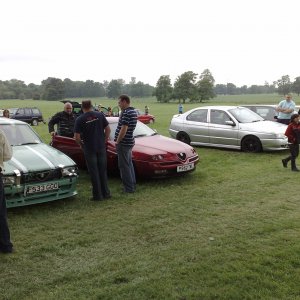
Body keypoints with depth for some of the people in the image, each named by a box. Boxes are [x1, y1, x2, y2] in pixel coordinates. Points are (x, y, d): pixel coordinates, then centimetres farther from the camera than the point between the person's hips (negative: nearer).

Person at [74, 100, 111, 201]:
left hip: (89, 149, -3)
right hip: (101, 147, 3)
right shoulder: (100, 115, -1)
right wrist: (104, 141, 11)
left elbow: (77, 137, -11)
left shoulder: (80, 119, -8)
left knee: (94, 172, 6)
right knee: (103, 171, 14)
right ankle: (106, 193, 19)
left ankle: (97, 195, 9)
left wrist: (81, 144, 8)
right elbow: (108, 129, 0)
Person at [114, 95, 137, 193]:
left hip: (124, 143, -10)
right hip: (130, 142, 10)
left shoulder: (126, 113, -20)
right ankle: (132, 185, 26)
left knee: (124, 166, -2)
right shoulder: (133, 112, 12)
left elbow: (123, 129, -24)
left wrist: (117, 141, -14)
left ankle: (128, 188, 3)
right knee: (129, 164, 18)